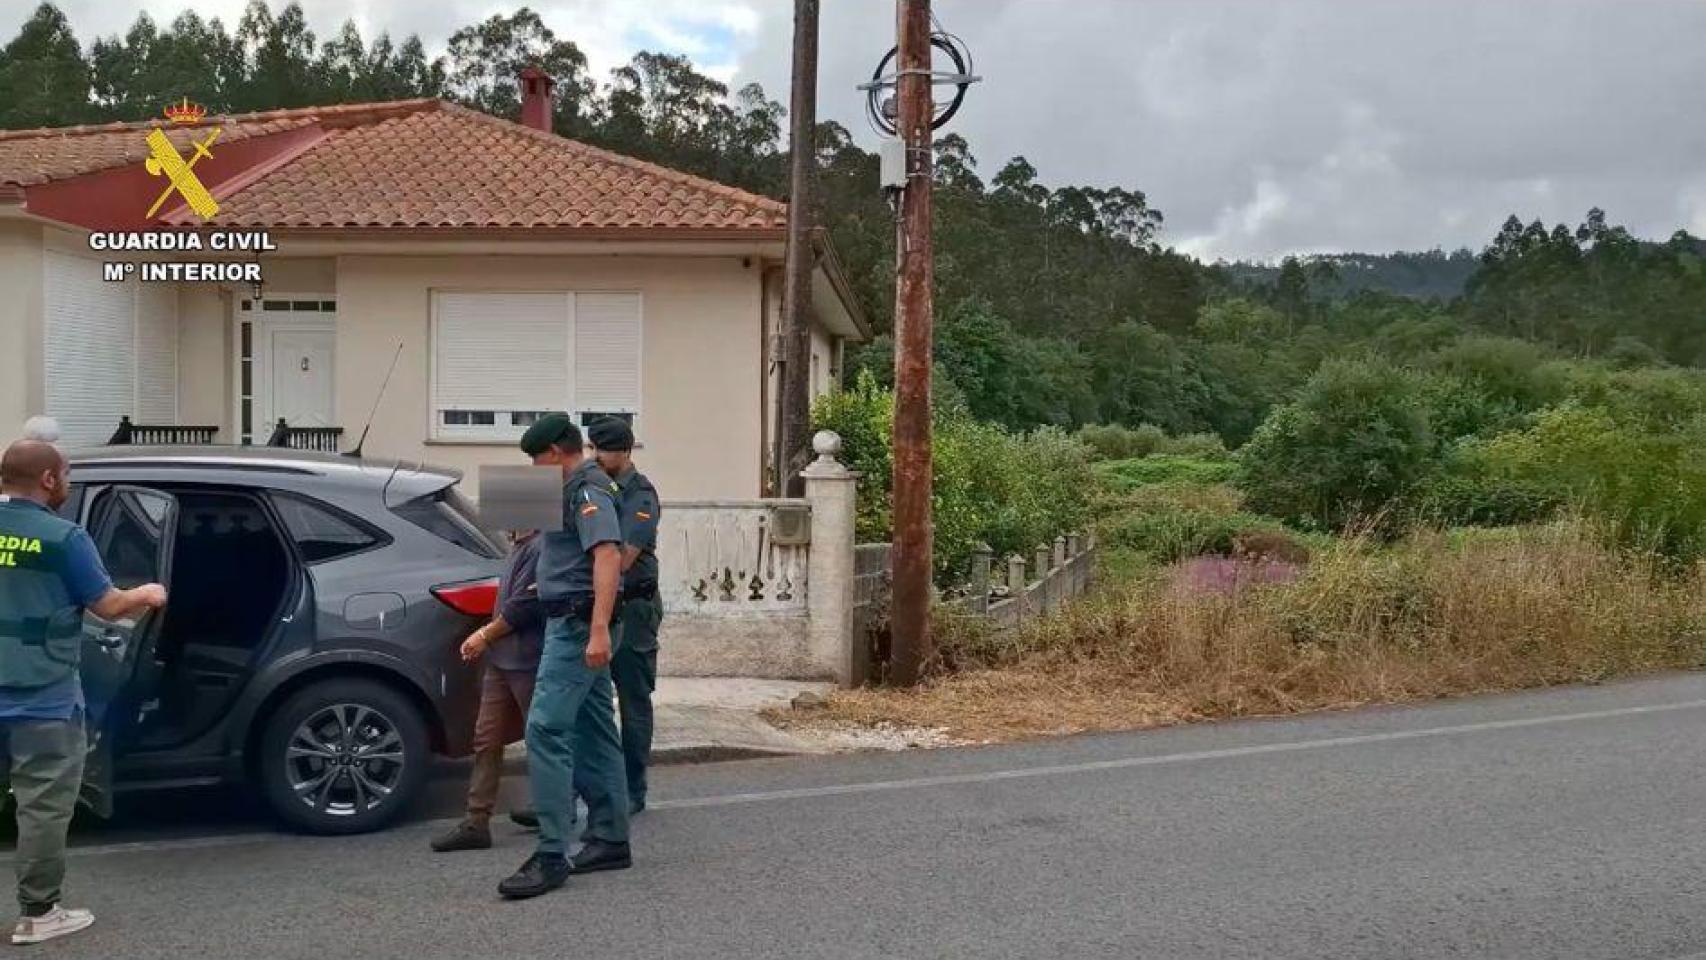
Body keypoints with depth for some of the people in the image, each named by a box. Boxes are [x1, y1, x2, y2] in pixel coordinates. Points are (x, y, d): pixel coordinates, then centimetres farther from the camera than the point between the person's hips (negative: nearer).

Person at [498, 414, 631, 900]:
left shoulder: (587, 490, -13)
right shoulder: (577, 490, 20)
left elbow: (608, 555, -26)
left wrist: (599, 630, -33)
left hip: (577, 622, -11)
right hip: (576, 623, 11)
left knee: (546, 728, -15)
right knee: (593, 730, 13)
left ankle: (551, 855, -16)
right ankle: (610, 840, 19)